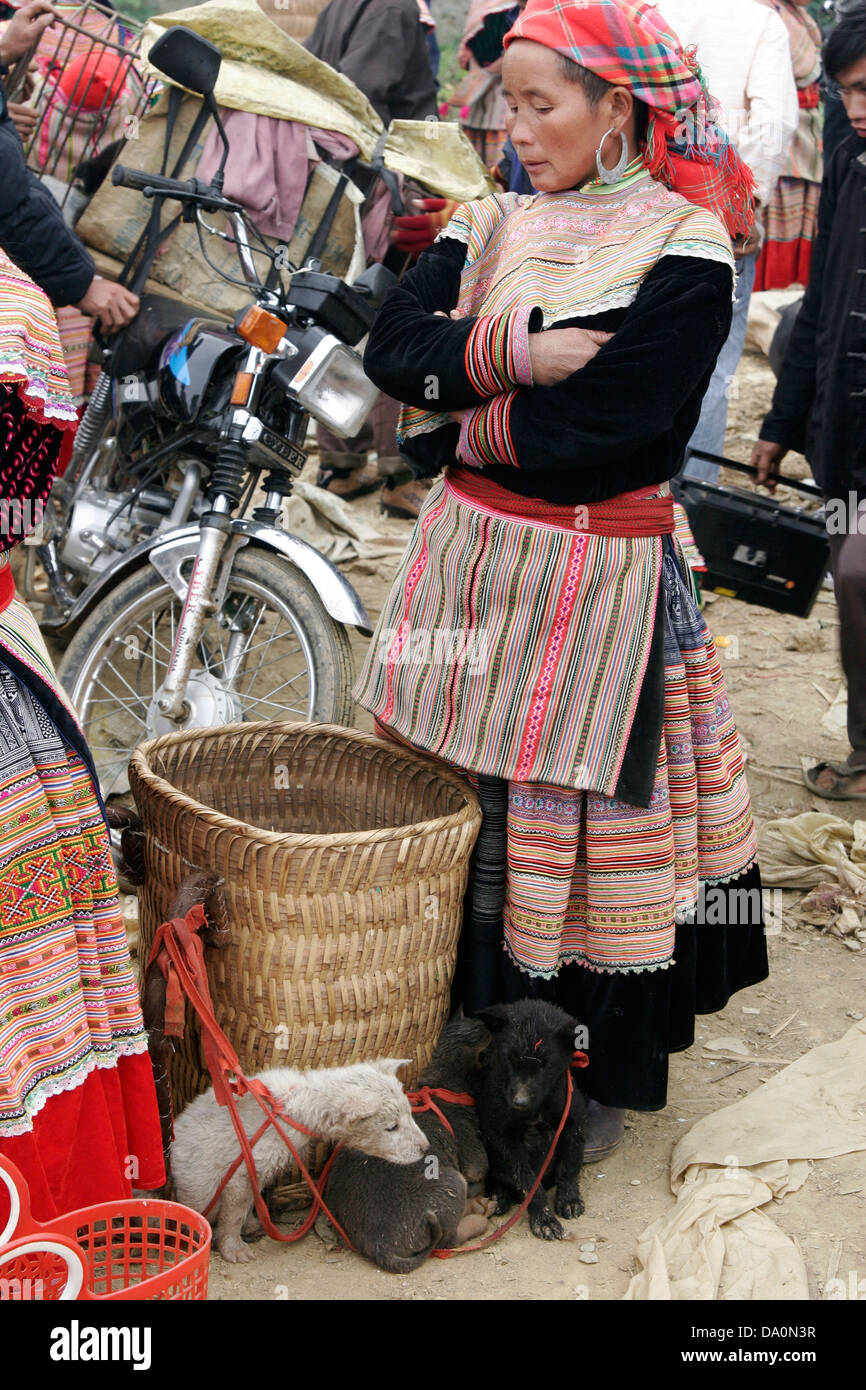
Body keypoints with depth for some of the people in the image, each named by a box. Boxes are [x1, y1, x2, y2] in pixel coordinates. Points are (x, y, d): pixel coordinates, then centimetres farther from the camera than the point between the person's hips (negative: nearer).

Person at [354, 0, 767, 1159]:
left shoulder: (685, 248, -9)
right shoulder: (495, 226, 9)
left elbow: (613, 422, -18)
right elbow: (394, 346, -3)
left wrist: (464, 424, -7)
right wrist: (512, 354, -17)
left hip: (598, 575, -6)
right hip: (468, 556, 6)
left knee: (586, 818, 2)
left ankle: (602, 1080, 20)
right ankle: (469, 1030, 33)